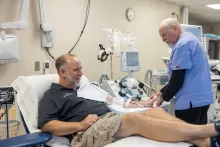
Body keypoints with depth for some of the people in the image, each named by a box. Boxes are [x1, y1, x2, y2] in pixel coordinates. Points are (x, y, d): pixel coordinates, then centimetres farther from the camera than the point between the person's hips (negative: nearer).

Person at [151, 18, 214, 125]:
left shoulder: (182, 44, -14)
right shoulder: (190, 40, 17)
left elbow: (177, 78, -17)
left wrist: (164, 97, -3)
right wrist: (162, 91, 17)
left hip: (191, 100, -10)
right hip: (201, 98, 10)